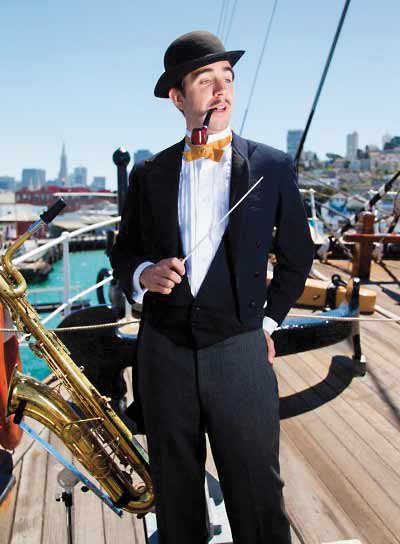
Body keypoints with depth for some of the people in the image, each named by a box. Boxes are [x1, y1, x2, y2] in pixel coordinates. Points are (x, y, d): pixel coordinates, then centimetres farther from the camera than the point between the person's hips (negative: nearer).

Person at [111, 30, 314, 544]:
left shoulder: (273, 167, 1)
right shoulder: (148, 174, 5)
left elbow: (296, 255, 11)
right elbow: (124, 251, 12)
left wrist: (268, 319, 8)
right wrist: (142, 274, -10)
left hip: (240, 353, -1)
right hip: (163, 352, 2)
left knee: (258, 498, 9)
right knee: (174, 497, 18)